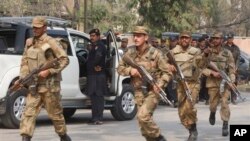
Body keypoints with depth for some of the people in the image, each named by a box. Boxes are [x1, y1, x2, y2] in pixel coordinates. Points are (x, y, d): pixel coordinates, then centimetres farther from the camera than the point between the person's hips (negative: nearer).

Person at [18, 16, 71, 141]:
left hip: (49, 84, -5)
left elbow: (64, 59, -10)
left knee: (55, 112, 7)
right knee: (29, 112, -7)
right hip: (33, 85, 5)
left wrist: (49, 71, -18)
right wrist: (22, 78, 2)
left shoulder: (50, 42, -6)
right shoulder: (29, 43, 12)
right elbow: (24, 62, 16)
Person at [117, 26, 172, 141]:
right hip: (139, 92, 5)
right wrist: (130, 70, -8)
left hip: (152, 91, -5)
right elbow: (120, 68, 12)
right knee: (144, 119, 6)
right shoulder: (130, 52, 4)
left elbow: (167, 73, -5)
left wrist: (159, 84, -21)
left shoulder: (155, 53, -8)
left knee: (143, 116, -21)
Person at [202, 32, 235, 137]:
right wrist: (212, 73, -17)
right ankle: (212, 113, 42)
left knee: (224, 102, -12)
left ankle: (225, 125, -8)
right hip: (212, 81, 1)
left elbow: (232, 69, -1)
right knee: (213, 104, 6)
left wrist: (231, 80, -16)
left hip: (224, 81, -1)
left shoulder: (227, 53, -1)